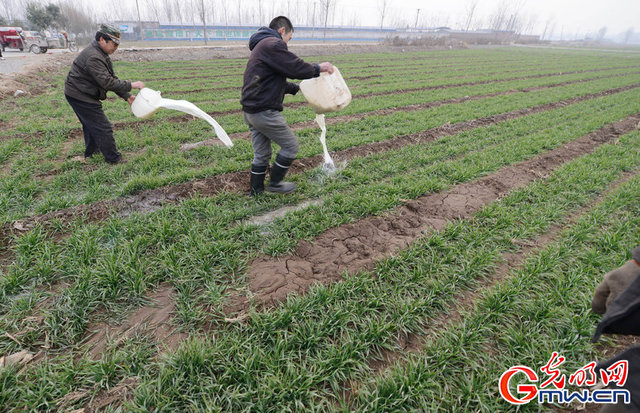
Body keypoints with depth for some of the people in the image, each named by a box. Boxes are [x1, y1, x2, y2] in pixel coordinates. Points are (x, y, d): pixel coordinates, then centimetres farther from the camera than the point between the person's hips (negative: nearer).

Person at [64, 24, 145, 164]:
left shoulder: (101, 54, 10)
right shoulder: (93, 57, -24)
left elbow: (112, 78, 10)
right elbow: (107, 82, -31)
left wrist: (127, 96, 3)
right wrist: (131, 85, -29)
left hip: (79, 94, 11)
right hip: (80, 96, -11)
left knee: (91, 124, 25)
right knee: (103, 128, -8)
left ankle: (90, 152, 41)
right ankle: (114, 159, 0)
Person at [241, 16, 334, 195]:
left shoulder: (260, 46, 23)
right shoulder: (273, 44, -11)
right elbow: (296, 68, -16)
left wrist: (296, 88, 26)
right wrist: (318, 68, 0)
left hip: (251, 111, 10)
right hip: (265, 111, -10)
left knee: (261, 154, 17)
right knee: (291, 146, 4)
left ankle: (256, 190, 26)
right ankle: (275, 183, 14)